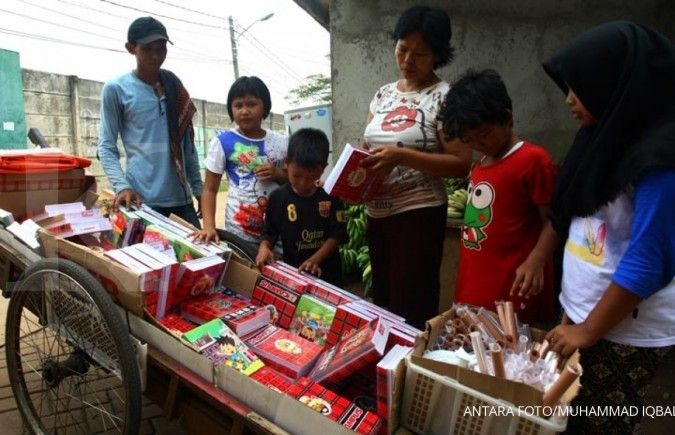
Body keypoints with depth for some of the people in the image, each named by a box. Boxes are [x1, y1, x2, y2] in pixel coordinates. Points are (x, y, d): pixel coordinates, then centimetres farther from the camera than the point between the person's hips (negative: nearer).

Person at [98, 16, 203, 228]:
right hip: (143, 196, -4)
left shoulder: (174, 85, 13)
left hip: (180, 193, 5)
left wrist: (198, 188, 13)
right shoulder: (116, 89, -1)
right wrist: (121, 186, -17)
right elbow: (106, 146, -2)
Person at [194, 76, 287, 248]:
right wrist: (209, 226, -16)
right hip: (240, 233, -3)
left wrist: (278, 174, -8)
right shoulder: (223, 142, -6)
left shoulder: (281, 142, 3)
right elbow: (210, 189, -3)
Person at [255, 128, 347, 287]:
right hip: (292, 273, 0)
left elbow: (337, 234, -9)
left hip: (327, 273, 0)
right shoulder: (278, 198, -5)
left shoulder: (331, 197, -6)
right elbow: (269, 233, 3)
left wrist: (314, 260, -20)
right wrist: (264, 248, -19)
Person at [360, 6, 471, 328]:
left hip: (418, 214, -6)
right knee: (382, 301, 19)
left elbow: (461, 164, -16)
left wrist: (403, 157, -25)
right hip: (376, 213, 7)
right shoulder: (383, 94, 10)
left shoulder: (444, 97, -9)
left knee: (411, 311, 2)